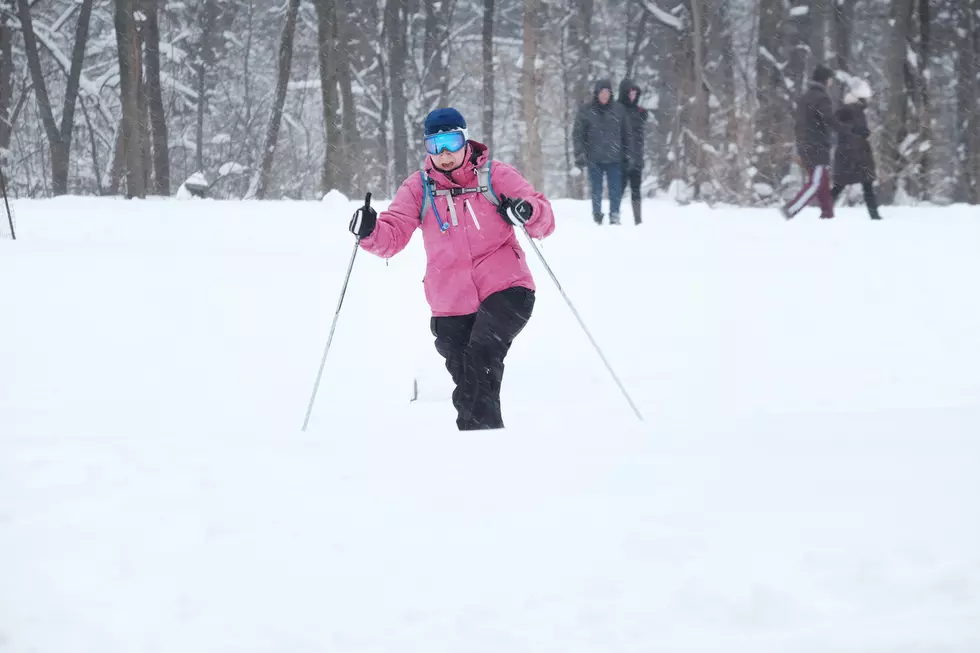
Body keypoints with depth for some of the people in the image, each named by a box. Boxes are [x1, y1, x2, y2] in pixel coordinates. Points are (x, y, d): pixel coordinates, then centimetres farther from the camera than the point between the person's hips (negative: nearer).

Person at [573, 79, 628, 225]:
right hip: (594, 158, -1)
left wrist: (626, 153, 8)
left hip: (614, 158, 1)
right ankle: (597, 216, 17)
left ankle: (615, 216, 11)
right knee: (596, 189, 4)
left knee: (616, 189, -2)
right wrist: (580, 153, -7)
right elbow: (578, 133, 1)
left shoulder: (618, 109, 4)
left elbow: (625, 133, 10)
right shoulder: (586, 110, 0)